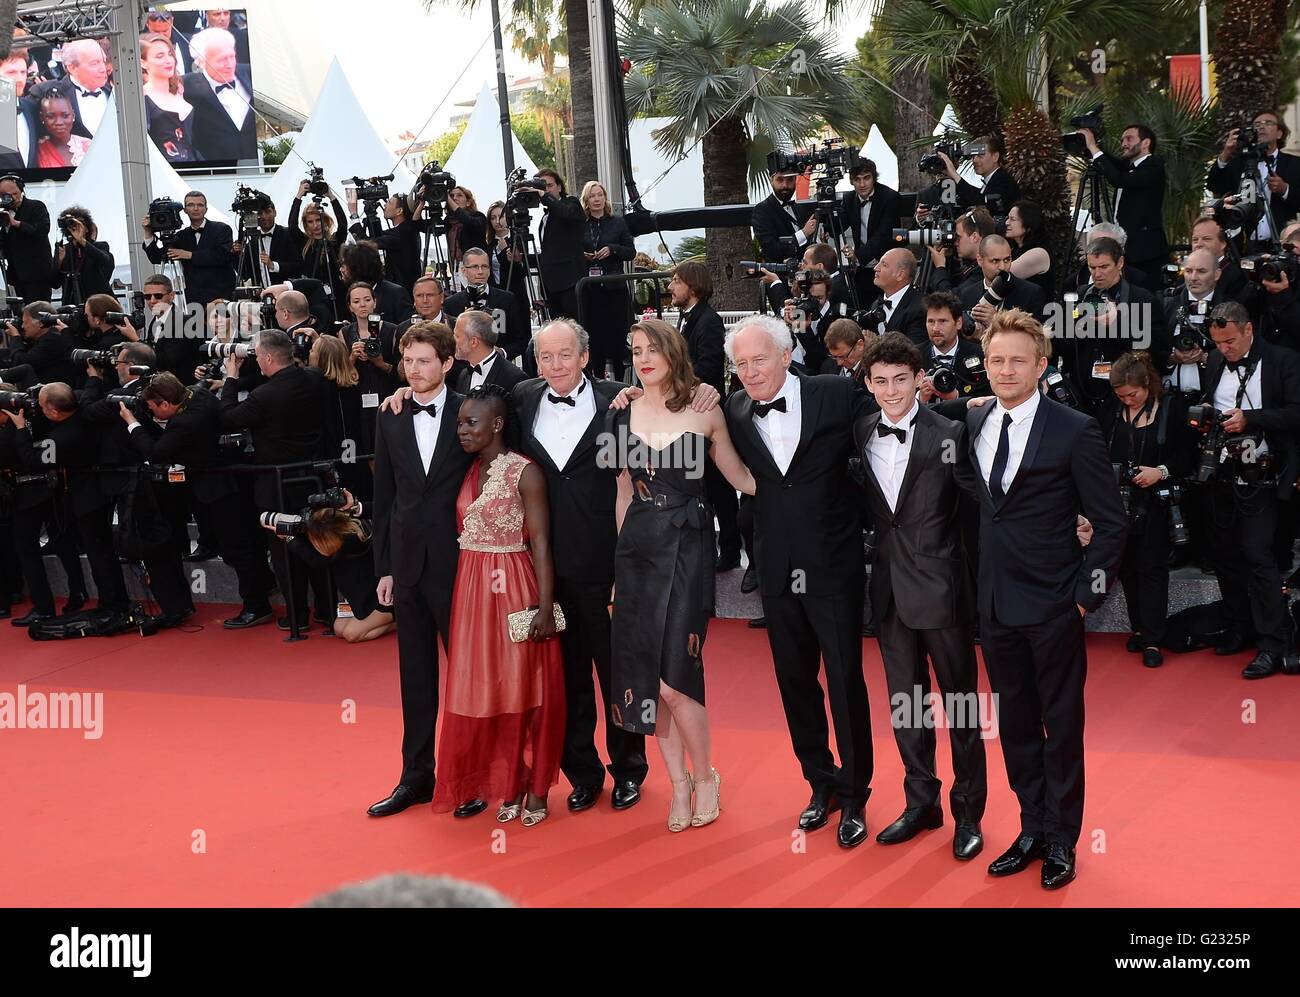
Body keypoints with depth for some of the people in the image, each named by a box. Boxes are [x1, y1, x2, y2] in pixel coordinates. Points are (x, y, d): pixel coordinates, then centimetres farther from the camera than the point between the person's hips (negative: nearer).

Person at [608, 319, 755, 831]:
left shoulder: (704, 412, 0)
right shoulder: (622, 414, 8)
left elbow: (739, 476, 7)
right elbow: (625, 491, 14)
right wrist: (620, 553, 12)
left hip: (687, 547, -4)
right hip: (637, 549, 4)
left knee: (674, 676, -11)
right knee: (643, 672, 4)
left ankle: (706, 775, 13)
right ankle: (679, 783, 21)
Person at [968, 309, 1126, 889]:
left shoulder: (1075, 431, -9)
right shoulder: (973, 426, 6)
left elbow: (1111, 522, -6)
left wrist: (1087, 594, -10)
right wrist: (978, 587, 5)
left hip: (1052, 607, -5)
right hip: (995, 603, 5)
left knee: (1061, 726, 7)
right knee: (1015, 723, 14)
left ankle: (1061, 840, 22)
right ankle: (1032, 828, 29)